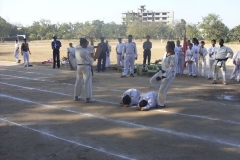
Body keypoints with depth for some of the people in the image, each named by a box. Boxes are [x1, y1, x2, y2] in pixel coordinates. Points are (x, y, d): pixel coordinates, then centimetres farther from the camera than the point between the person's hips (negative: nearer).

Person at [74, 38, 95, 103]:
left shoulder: (76, 49, 5)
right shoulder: (85, 51, -18)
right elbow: (90, 60, -12)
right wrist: (93, 59, 8)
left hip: (79, 66, 8)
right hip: (86, 67, -8)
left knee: (78, 81, 17)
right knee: (87, 82, -3)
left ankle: (76, 96, 27)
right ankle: (88, 98, -2)